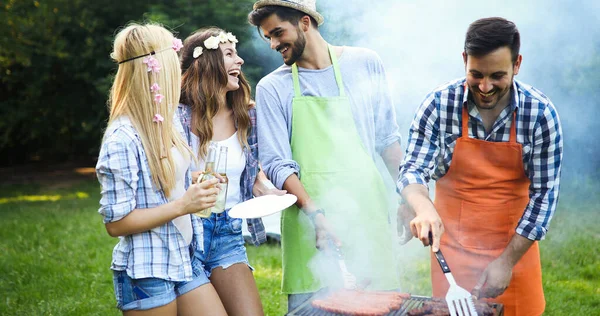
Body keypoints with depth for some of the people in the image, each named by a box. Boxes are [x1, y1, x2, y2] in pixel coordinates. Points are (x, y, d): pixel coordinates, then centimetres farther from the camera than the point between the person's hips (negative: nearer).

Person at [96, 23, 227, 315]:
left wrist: (200, 188, 6)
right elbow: (115, 223, -17)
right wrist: (182, 205, -21)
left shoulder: (169, 123, 5)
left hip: (184, 259, 7)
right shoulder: (122, 140, -19)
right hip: (146, 274, -7)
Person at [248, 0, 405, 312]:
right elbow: (277, 164, -5)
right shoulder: (272, 87, 2)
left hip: (367, 213, 1)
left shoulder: (365, 63, 6)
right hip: (307, 217, -1)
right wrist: (315, 214, -18)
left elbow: (386, 138, 13)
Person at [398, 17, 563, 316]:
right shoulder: (438, 104, -12)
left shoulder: (540, 112, -13)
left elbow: (544, 193, -10)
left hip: (514, 248, 0)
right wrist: (424, 208, -33)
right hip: (451, 249, 0)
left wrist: (507, 261, -13)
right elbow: (412, 169, -11)